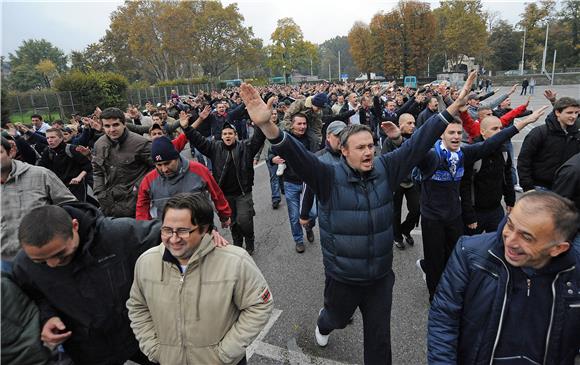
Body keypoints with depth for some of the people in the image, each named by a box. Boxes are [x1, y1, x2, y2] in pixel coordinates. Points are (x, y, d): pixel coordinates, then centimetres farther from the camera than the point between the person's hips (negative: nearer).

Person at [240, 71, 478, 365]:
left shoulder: (385, 169, -8)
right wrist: (266, 125, -47)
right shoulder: (328, 177, -18)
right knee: (338, 319, 28)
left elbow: (419, 143, -8)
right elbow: (295, 154, -31)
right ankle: (323, 323, 66)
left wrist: (454, 106, -12)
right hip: (342, 277, -2)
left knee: (379, 338, 19)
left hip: (380, 276, 2)